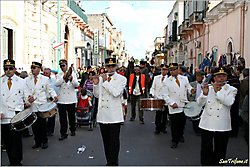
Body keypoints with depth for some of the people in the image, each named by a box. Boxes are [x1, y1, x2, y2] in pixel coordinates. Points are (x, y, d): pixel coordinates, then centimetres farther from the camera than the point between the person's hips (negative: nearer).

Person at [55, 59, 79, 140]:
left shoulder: (73, 74, 6)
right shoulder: (58, 75, 8)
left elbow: (76, 85, -6)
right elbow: (56, 84, -10)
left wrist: (71, 79, -25)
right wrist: (63, 78, -23)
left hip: (71, 99, 0)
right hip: (61, 99, 1)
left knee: (71, 116, 10)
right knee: (62, 117, 0)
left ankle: (72, 130, 29)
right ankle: (63, 133, 7)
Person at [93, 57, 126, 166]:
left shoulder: (122, 79, -4)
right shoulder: (101, 77, 8)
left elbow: (116, 93, -18)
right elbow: (97, 95, 13)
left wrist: (106, 81, -15)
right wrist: (96, 84, -3)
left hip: (114, 115, -4)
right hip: (102, 115, 4)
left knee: (114, 141, 2)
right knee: (106, 140, 15)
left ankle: (113, 163, 14)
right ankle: (109, 161, 29)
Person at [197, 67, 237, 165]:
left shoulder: (231, 90, 2)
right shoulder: (208, 88, 6)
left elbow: (229, 102, -17)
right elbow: (200, 103, -2)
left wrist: (217, 91, -19)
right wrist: (204, 93, -20)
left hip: (222, 126, -1)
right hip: (207, 124, 1)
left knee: (220, 150, 13)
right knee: (206, 150, 6)